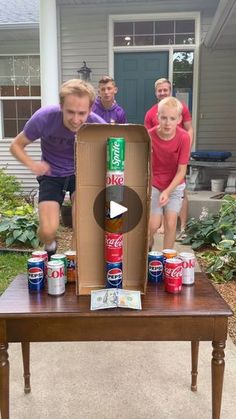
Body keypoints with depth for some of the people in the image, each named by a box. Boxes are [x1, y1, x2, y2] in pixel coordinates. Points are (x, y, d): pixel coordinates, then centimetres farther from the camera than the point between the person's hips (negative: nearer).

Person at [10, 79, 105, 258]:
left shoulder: (97, 124, -26)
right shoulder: (44, 117, -26)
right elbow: (16, 145, -11)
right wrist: (32, 164, -32)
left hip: (82, 173, 1)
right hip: (52, 175, 0)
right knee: (48, 231, -14)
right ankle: (50, 248, 25)